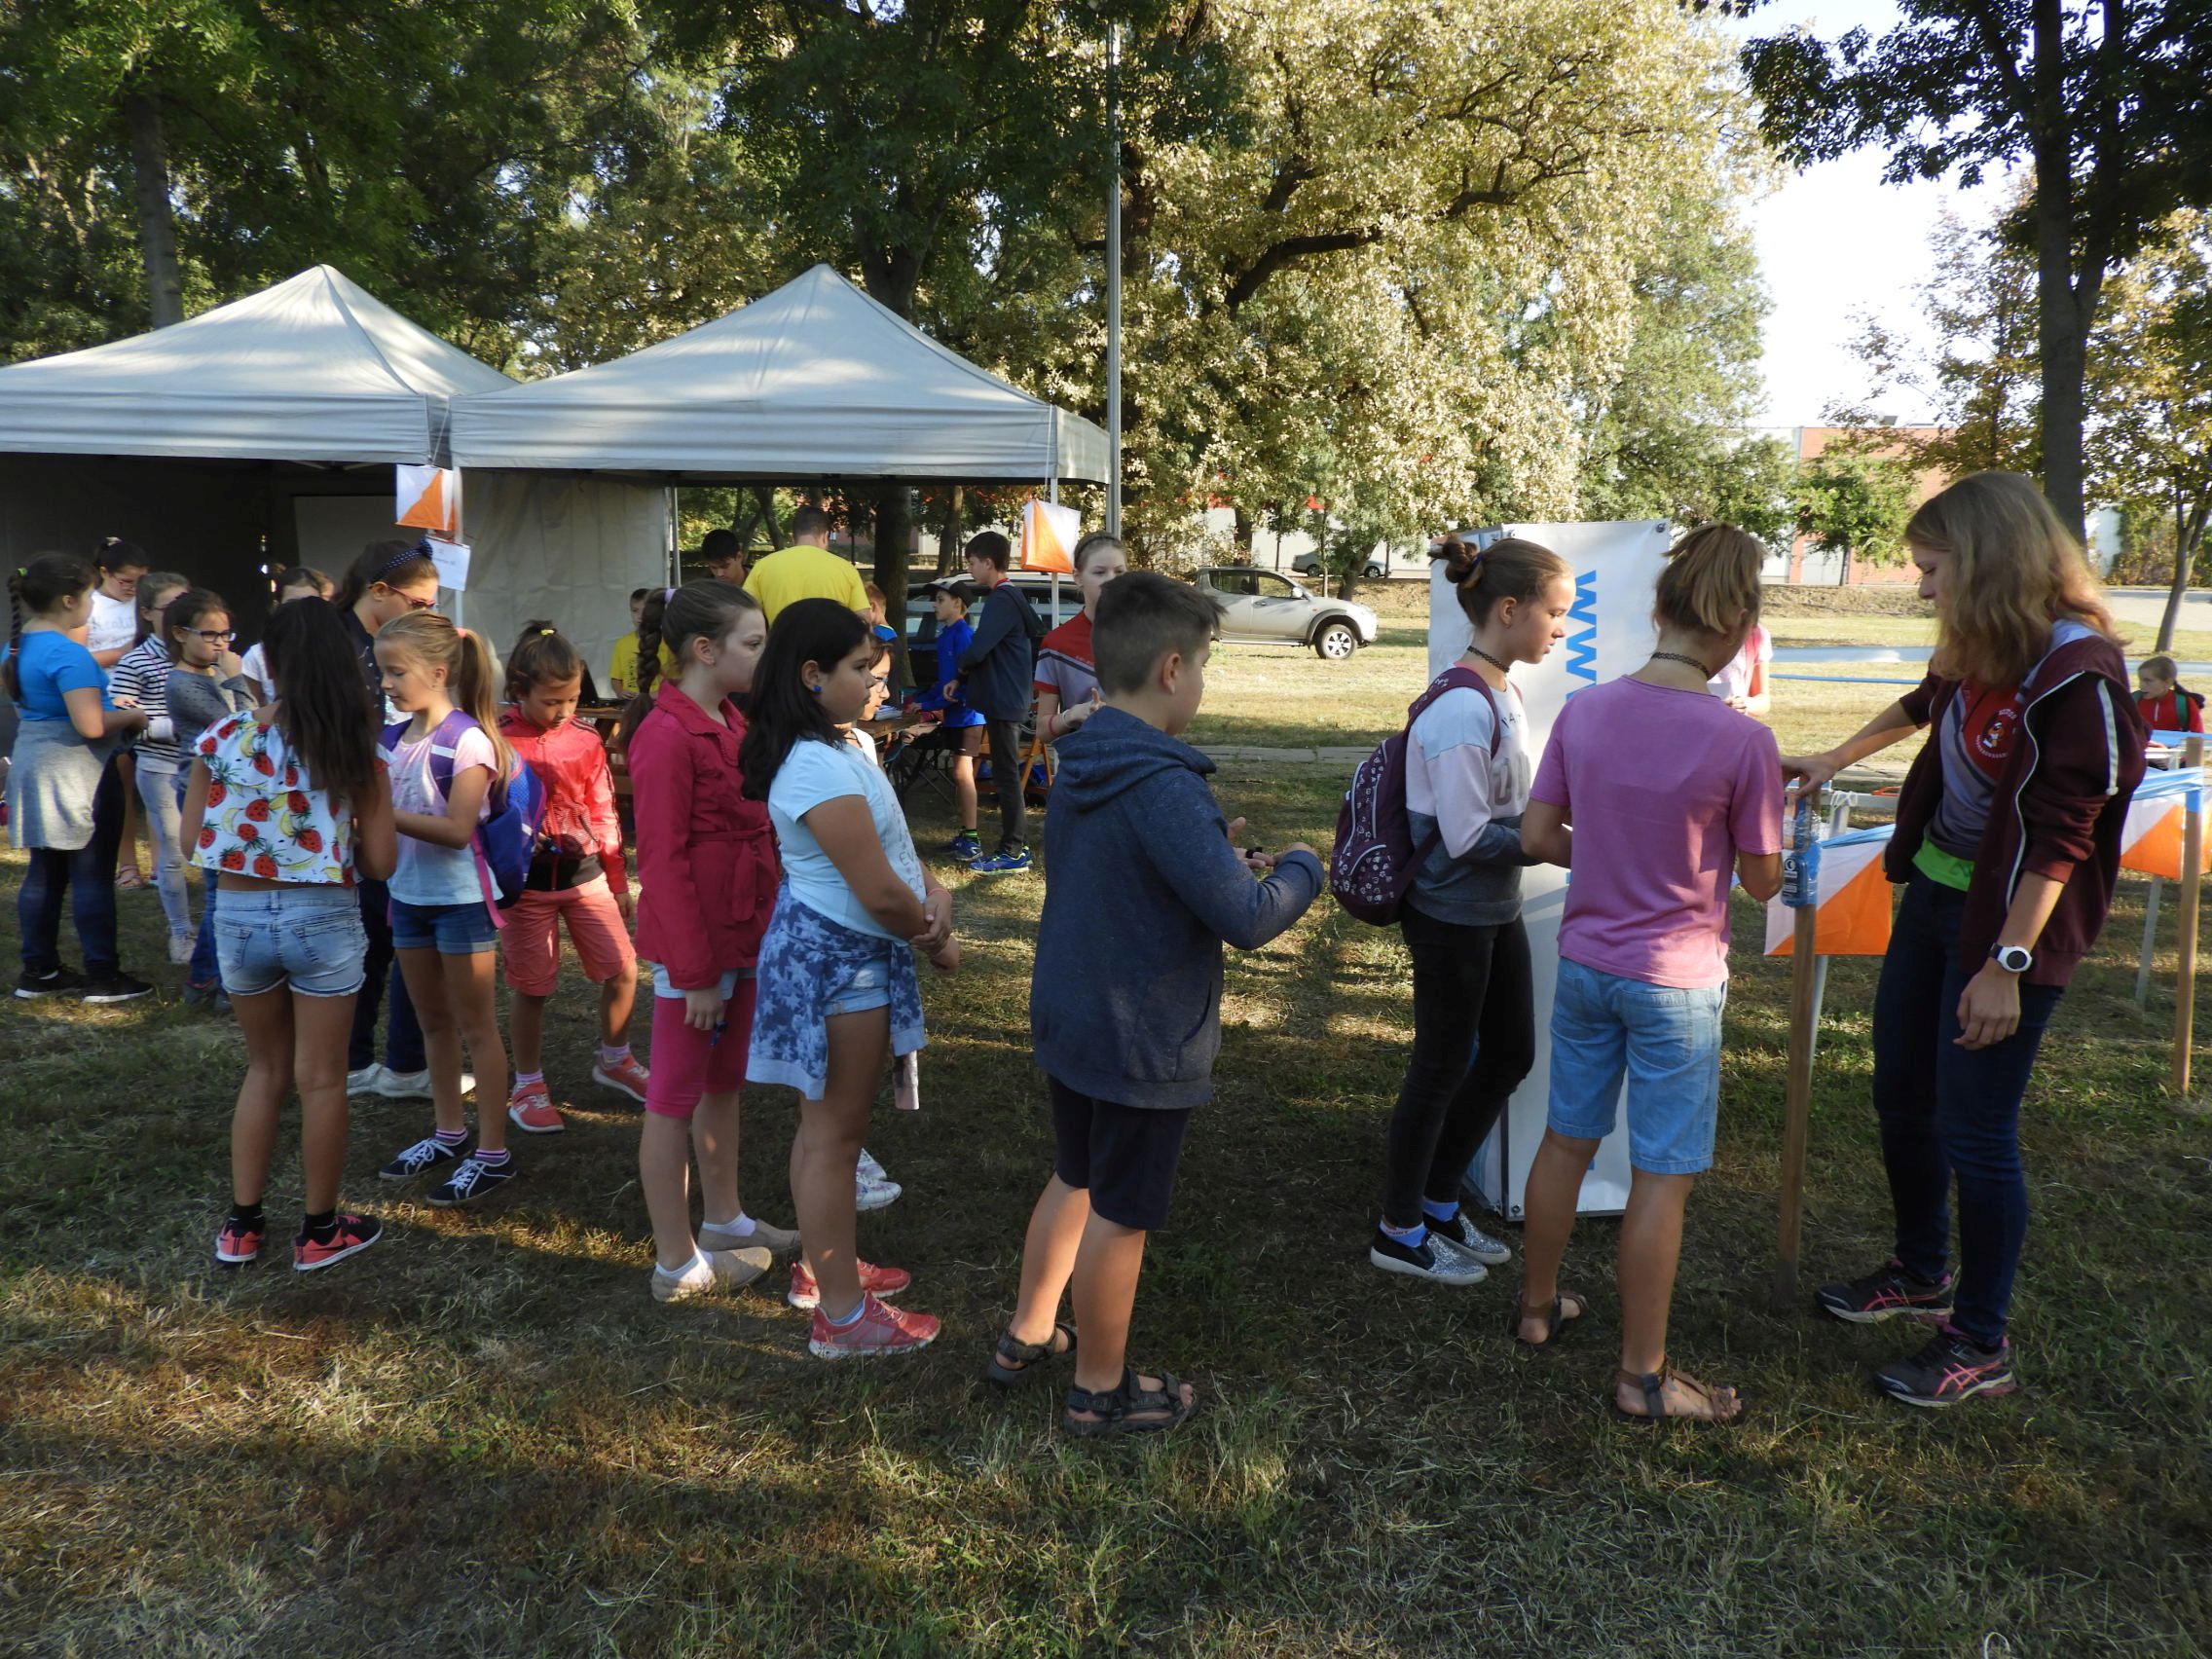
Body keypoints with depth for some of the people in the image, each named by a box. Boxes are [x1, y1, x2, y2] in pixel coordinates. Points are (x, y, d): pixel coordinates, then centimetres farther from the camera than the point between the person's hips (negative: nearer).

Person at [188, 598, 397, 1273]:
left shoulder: (221, 740, -4)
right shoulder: (355, 749, -10)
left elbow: (193, 843, 1)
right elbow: (380, 861, -8)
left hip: (239, 917, 3)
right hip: (323, 919, -2)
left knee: (266, 1068, 21)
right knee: (320, 1079, 11)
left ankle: (242, 1225, 28)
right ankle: (320, 1231, 23)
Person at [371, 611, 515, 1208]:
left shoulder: (466, 740, -17)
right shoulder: (393, 736, 4)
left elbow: (457, 830, -22)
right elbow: (382, 809, 10)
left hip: (459, 899, -7)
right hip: (408, 895, 7)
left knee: (476, 1026, 2)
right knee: (432, 1021, 17)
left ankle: (493, 1151, 10)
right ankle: (449, 1132, 31)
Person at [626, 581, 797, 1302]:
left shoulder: (732, 723, 9)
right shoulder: (666, 737, -19)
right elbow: (663, 862, -19)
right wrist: (694, 972, -18)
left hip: (743, 935, 9)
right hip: (695, 944, -9)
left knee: (724, 1082, 20)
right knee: (675, 1097, 4)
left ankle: (724, 1219, 36)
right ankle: (677, 1262, 16)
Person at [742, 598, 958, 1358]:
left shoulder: (838, 748, 8)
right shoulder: (822, 769, -25)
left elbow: (888, 841, 15)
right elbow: (880, 893, -25)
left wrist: (932, 890, -4)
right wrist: (936, 941, -8)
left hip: (829, 951, 10)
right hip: (841, 960, -10)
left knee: (824, 1123, 21)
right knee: (836, 1134, 0)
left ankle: (822, 1266, 38)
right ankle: (842, 1317, 13)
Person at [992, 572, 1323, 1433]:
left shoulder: (1079, 768, 2)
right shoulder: (1163, 787, -27)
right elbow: (1249, 920, -28)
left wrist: (1216, 854, 8)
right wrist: (1299, 868, -9)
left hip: (1067, 1021, 9)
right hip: (1143, 1043, -8)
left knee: (1073, 1180, 25)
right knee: (1119, 1216, 9)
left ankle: (1027, 1335, 41)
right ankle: (1101, 1389, 27)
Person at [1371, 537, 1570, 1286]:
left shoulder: (1502, 694, 5)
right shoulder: (1462, 708, -24)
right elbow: (1468, 837, -23)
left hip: (1495, 911, 9)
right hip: (1452, 917, -9)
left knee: (1509, 1055, 18)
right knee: (1442, 1069, 5)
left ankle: (1437, 1203, 35)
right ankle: (1398, 1232, 24)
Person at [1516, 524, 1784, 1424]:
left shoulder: (1583, 711, -6)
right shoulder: (1741, 740, -18)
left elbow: (1537, 837, 0)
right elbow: (1762, 880, -7)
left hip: (1583, 965, 5)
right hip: (1677, 982, -5)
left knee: (1566, 1141, 20)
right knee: (1662, 1176, 6)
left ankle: (1537, 1306, 37)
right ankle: (1642, 1375, 18)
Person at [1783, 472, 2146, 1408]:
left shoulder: (2076, 673, -22)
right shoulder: (1976, 652, 2)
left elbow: (2060, 835, -22)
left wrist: (2006, 964, -23)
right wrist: (1837, 760, 34)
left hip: (2008, 918, -8)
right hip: (1935, 891, 8)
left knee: (1975, 1129, 0)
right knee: (1901, 1095, 17)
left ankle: (1980, 1346, 18)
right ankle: (1922, 1276, 39)